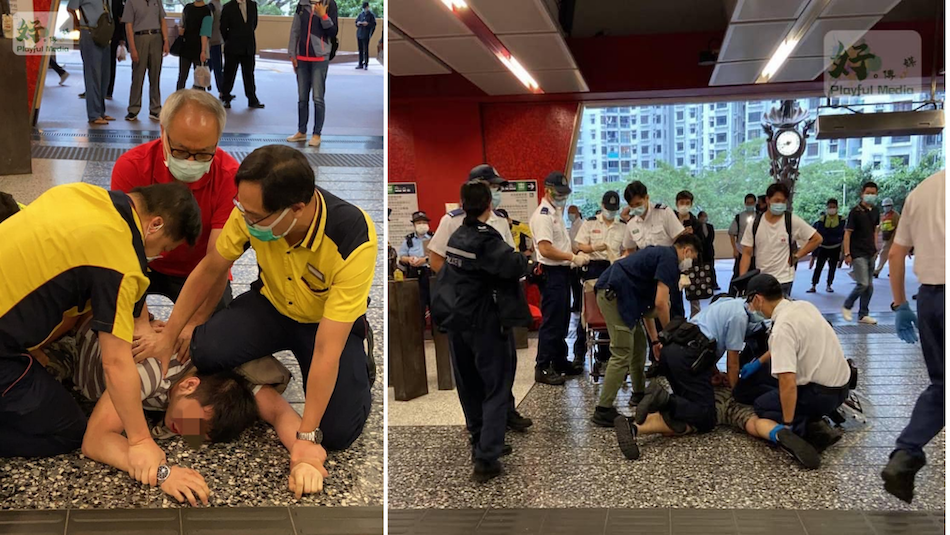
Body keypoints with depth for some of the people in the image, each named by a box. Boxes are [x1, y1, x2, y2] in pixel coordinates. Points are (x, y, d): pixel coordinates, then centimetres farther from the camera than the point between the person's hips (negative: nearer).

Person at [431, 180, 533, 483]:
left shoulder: (456, 237, 4)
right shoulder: (486, 240, -20)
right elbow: (516, 266, -26)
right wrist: (523, 257, -6)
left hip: (458, 324, 8)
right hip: (487, 327, -8)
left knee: (470, 388, 17)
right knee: (496, 391, 0)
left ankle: (481, 443, 33)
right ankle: (486, 459, -4)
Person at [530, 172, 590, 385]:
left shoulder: (556, 212, 15)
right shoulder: (542, 215, -16)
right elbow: (545, 249, -24)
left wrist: (577, 255, 10)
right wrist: (573, 258, -23)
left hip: (562, 272, 10)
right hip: (551, 273, -10)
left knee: (562, 320, 16)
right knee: (551, 322, -6)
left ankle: (560, 361, 26)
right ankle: (543, 368, 0)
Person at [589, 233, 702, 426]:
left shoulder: (659, 254, 25)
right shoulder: (669, 259, -5)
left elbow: (648, 302, 26)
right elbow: (661, 303, -14)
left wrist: (655, 341, 26)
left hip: (612, 292, 11)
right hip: (614, 293, -11)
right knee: (622, 354, -10)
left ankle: (639, 393, 34)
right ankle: (603, 410, -10)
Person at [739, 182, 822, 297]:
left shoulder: (793, 221, -6)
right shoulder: (754, 224, 0)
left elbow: (817, 239, 1)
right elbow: (747, 253, 0)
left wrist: (797, 256, -4)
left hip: (783, 280, -3)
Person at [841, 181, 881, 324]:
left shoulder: (875, 212, 9)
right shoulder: (855, 211, -10)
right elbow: (847, 233, -10)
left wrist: (875, 248, 14)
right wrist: (847, 254, -14)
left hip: (870, 253, 7)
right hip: (858, 253, -7)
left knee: (869, 286, 8)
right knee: (863, 284, -13)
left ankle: (863, 315, 17)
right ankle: (846, 307, 8)